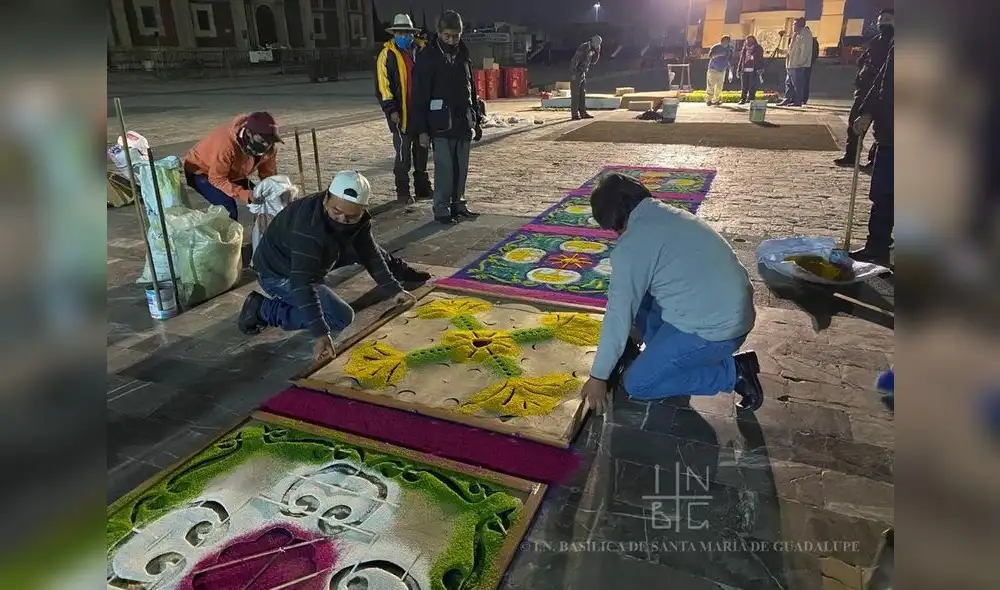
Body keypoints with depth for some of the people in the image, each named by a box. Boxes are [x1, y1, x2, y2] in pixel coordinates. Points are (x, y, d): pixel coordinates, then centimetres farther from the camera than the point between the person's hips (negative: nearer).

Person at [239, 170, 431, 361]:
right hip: (279, 273, -7)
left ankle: (401, 273, 37)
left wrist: (393, 289, -9)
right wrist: (321, 334, -49)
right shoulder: (309, 227, -41)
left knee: (367, 248, 9)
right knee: (341, 318, -16)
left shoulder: (359, 217, -17)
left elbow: (369, 252, -3)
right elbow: (302, 281, -44)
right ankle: (262, 309, -9)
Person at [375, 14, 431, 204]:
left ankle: (423, 189, 24)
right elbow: (383, 85, -6)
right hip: (401, 114, -4)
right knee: (403, 155, -2)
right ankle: (402, 192, 8)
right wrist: (391, 109, -15)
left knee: (421, 152, 12)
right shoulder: (387, 54, -2)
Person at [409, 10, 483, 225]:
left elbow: (472, 90, 18)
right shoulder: (427, 57, -7)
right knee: (444, 168, -5)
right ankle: (442, 209, 5)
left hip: (464, 124, 6)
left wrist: (477, 120, 15)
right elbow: (419, 96, -10)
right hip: (441, 125, -6)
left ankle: (458, 204, 21)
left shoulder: (463, 55, 11)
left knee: (461, 168, 9)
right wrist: (421, 129, -13)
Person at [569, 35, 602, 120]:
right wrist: (573, 73, -24)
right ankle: (574, 114, -4)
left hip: (582, 74, 9)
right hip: (576, 73, -9)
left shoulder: (591, 50, 12)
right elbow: (575, 60, -21)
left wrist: (597, 52, 6)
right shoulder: (584, 47, -16)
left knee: (582, 93, 9)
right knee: (575, 94, -6)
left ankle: (583, 113, 12)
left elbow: (593, 61, 21)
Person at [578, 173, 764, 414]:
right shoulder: (669, 215, 12)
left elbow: (619, 314, -12)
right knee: (637, 293, 16)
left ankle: (733, 371, 1)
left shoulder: (631, 245, -16)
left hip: (715, 328, -9)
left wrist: (598, 376, -3)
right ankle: (663, 355, 19)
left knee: (636, 384, 2)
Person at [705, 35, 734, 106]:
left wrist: (730, 72, 7)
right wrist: (719, 54, -26)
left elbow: (730, 62, 12)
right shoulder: (716, 47, -3)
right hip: (713, 69, -4)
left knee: (719, 87, 0)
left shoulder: (729, 50, 8)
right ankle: (708, 100, -5)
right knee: (711, 86, -10)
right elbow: (710, 56, -13)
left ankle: (716, 100, 8)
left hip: (722, 71, 4)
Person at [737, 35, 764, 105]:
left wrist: (760, 69, -11)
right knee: (744, 87, 2)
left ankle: (750, 99, -1)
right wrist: (739, 69, 13)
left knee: (752, 87, -5)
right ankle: (742, 99, 5)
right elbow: (741, 59, 20)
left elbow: (760, 59, 0)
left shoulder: (758, 48, 6)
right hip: (744, 70, 3)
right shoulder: (744, 49, 18)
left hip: (753, 71, -3)